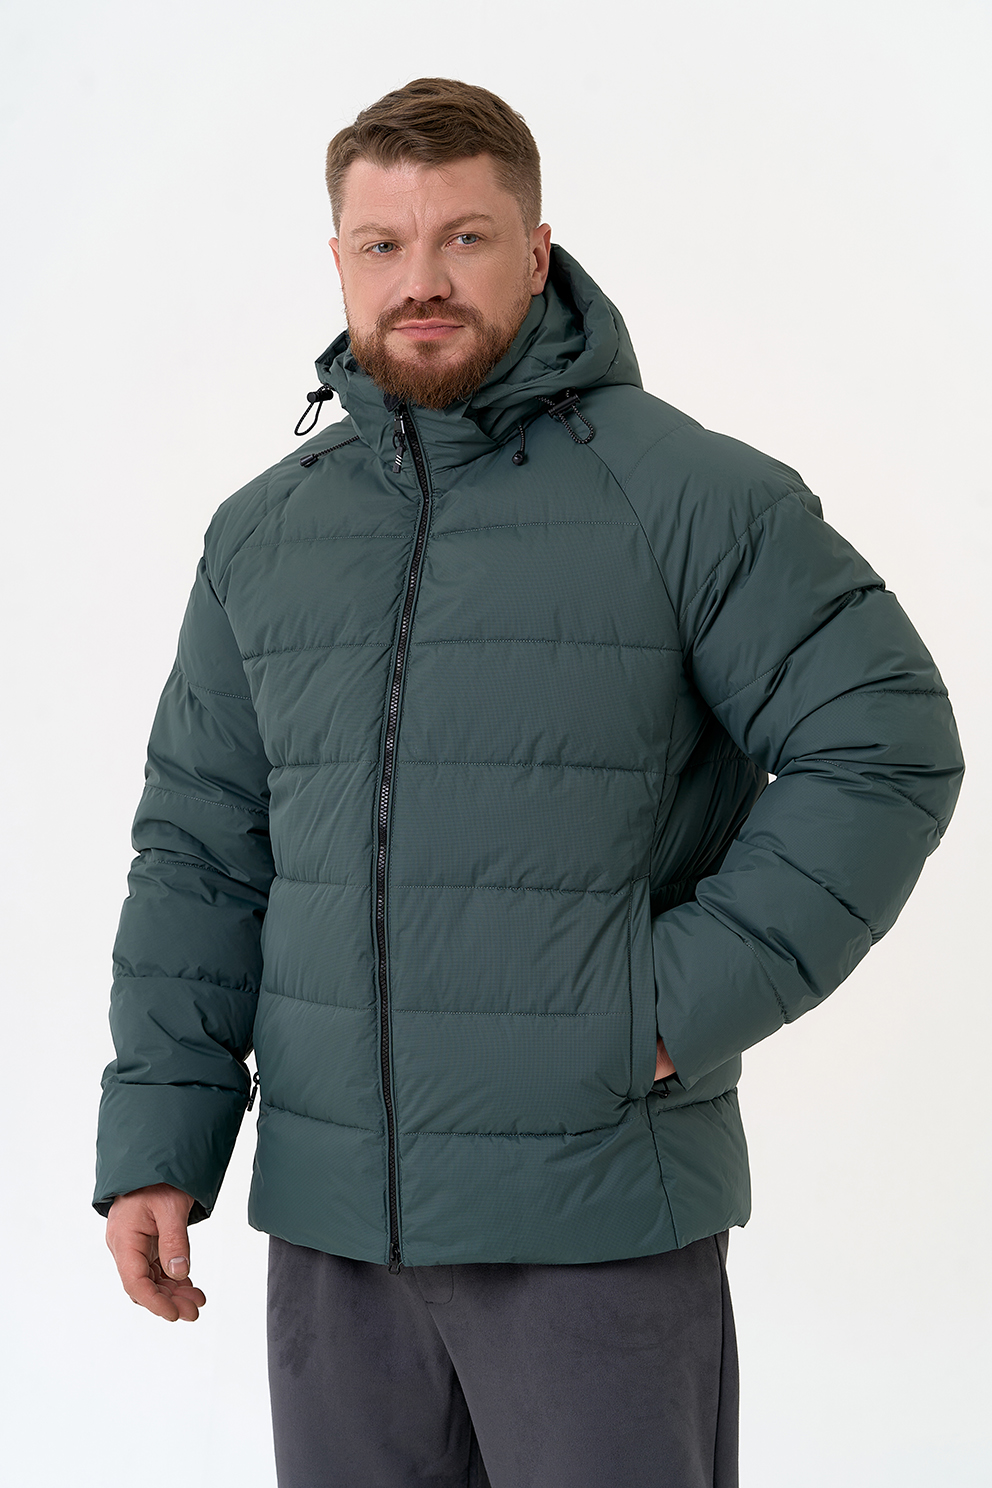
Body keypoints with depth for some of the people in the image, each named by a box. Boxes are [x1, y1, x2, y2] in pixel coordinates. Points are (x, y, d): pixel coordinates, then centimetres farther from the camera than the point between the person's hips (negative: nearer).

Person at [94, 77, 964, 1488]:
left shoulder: (693, 497, -5)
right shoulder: (262, 535, 10)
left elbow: (886, 746, -6)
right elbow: (200, 852, 11)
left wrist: (697, 995, -13)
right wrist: (157, 1135, 3)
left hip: (603, 1222, -4)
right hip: (330, 1225, 5)